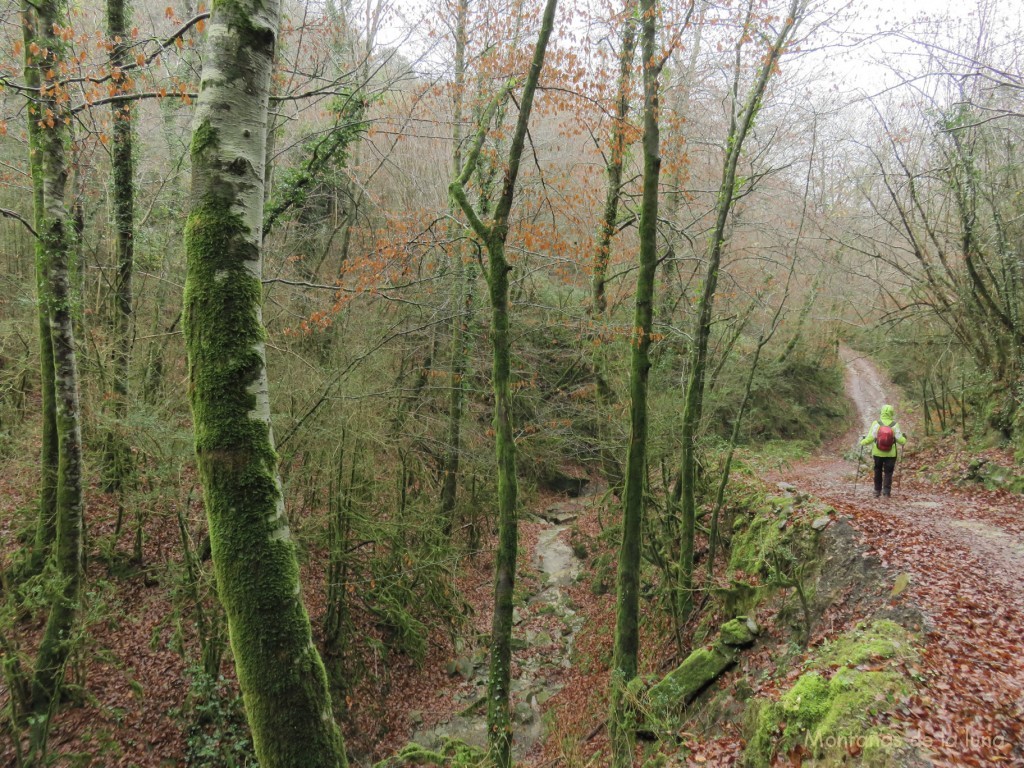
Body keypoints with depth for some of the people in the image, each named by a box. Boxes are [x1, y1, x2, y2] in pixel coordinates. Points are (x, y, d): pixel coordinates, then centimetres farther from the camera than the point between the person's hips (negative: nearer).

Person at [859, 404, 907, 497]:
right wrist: (904, 438, 16)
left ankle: (877, 490, 22)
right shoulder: (895, 425, -10)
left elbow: (870, 439, -12)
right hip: (890, 454, -1)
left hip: (878, 453, 1)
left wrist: (863, 441, 8)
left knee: (878, 471, 17)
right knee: (888, 473, 8)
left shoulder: (876, 424, -11)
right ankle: (886, 491, -1)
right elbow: (900, 440, -7)